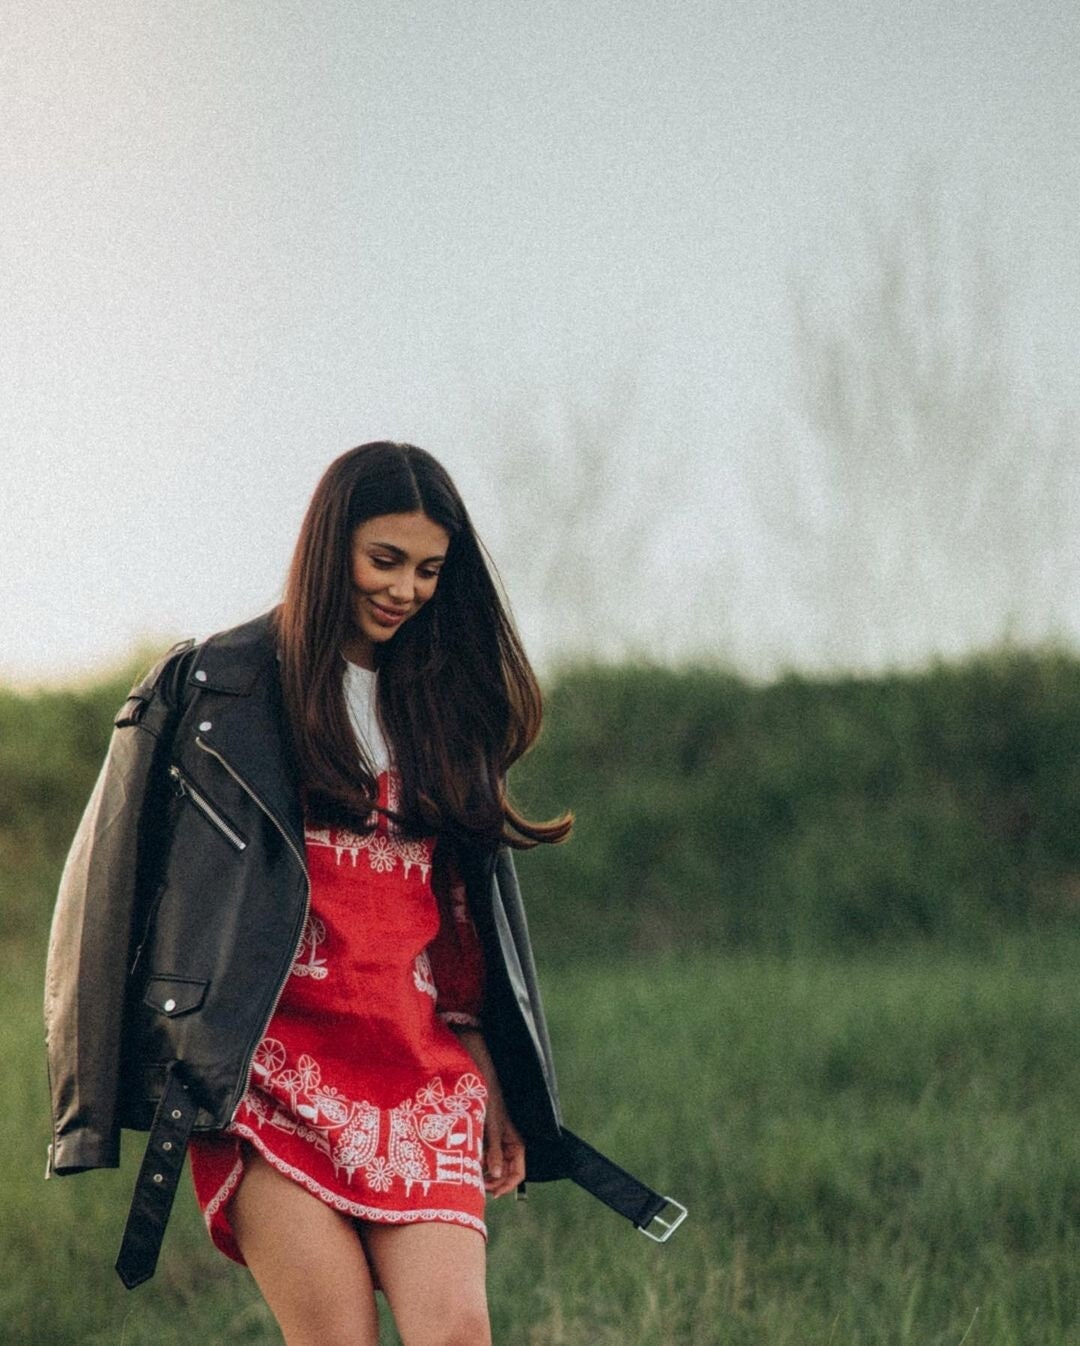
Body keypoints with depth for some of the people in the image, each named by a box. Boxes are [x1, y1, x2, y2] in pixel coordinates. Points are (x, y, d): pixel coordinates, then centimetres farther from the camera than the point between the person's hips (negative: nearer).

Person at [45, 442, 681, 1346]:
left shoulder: (443, 704, 19)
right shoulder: (218, 687, 4)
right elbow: (125, 875, 3)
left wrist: (495, 1097, 17)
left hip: (418, 1067, 4)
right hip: (273, 1063, -4)